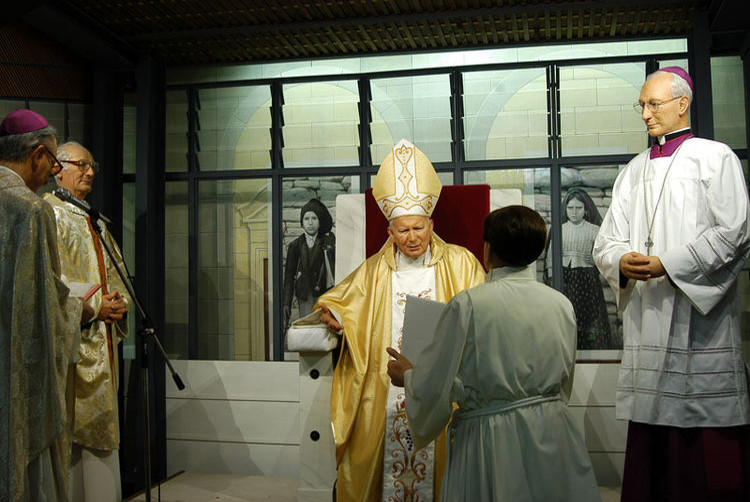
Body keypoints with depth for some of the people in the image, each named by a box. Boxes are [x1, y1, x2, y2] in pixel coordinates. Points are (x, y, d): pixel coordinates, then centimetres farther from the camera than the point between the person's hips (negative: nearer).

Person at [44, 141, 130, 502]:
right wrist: (93, 305, -17)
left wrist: (119, 301, -1)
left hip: (100, 344, 8)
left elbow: (114, 273, 20)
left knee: (100, 427, 10)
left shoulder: (96, 223, 21)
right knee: (70, 431, -6)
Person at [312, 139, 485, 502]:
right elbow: (341, 298, 19)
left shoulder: (459, 262, 4)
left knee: (438, 466, -1)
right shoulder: (375, 270, 11)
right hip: (385, 393, 2)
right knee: (386, 461, 1)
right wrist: (333, 313, -3)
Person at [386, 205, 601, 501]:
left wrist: (407, 376, 12)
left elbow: (434, 390, -9)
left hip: (492, 439, -4)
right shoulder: (561, 304, 1)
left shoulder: (467, 304, -15)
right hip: (553, 438, 5)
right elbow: (564, 386, 13)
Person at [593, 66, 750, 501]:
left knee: (708, 443, -3)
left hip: (699, 317, -4)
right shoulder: (635, 171, 19)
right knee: (650, 441, 4)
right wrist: (622, 261, -9)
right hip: (647, 315, 4)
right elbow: (607, 241, 14)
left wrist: (669, 264, -14)